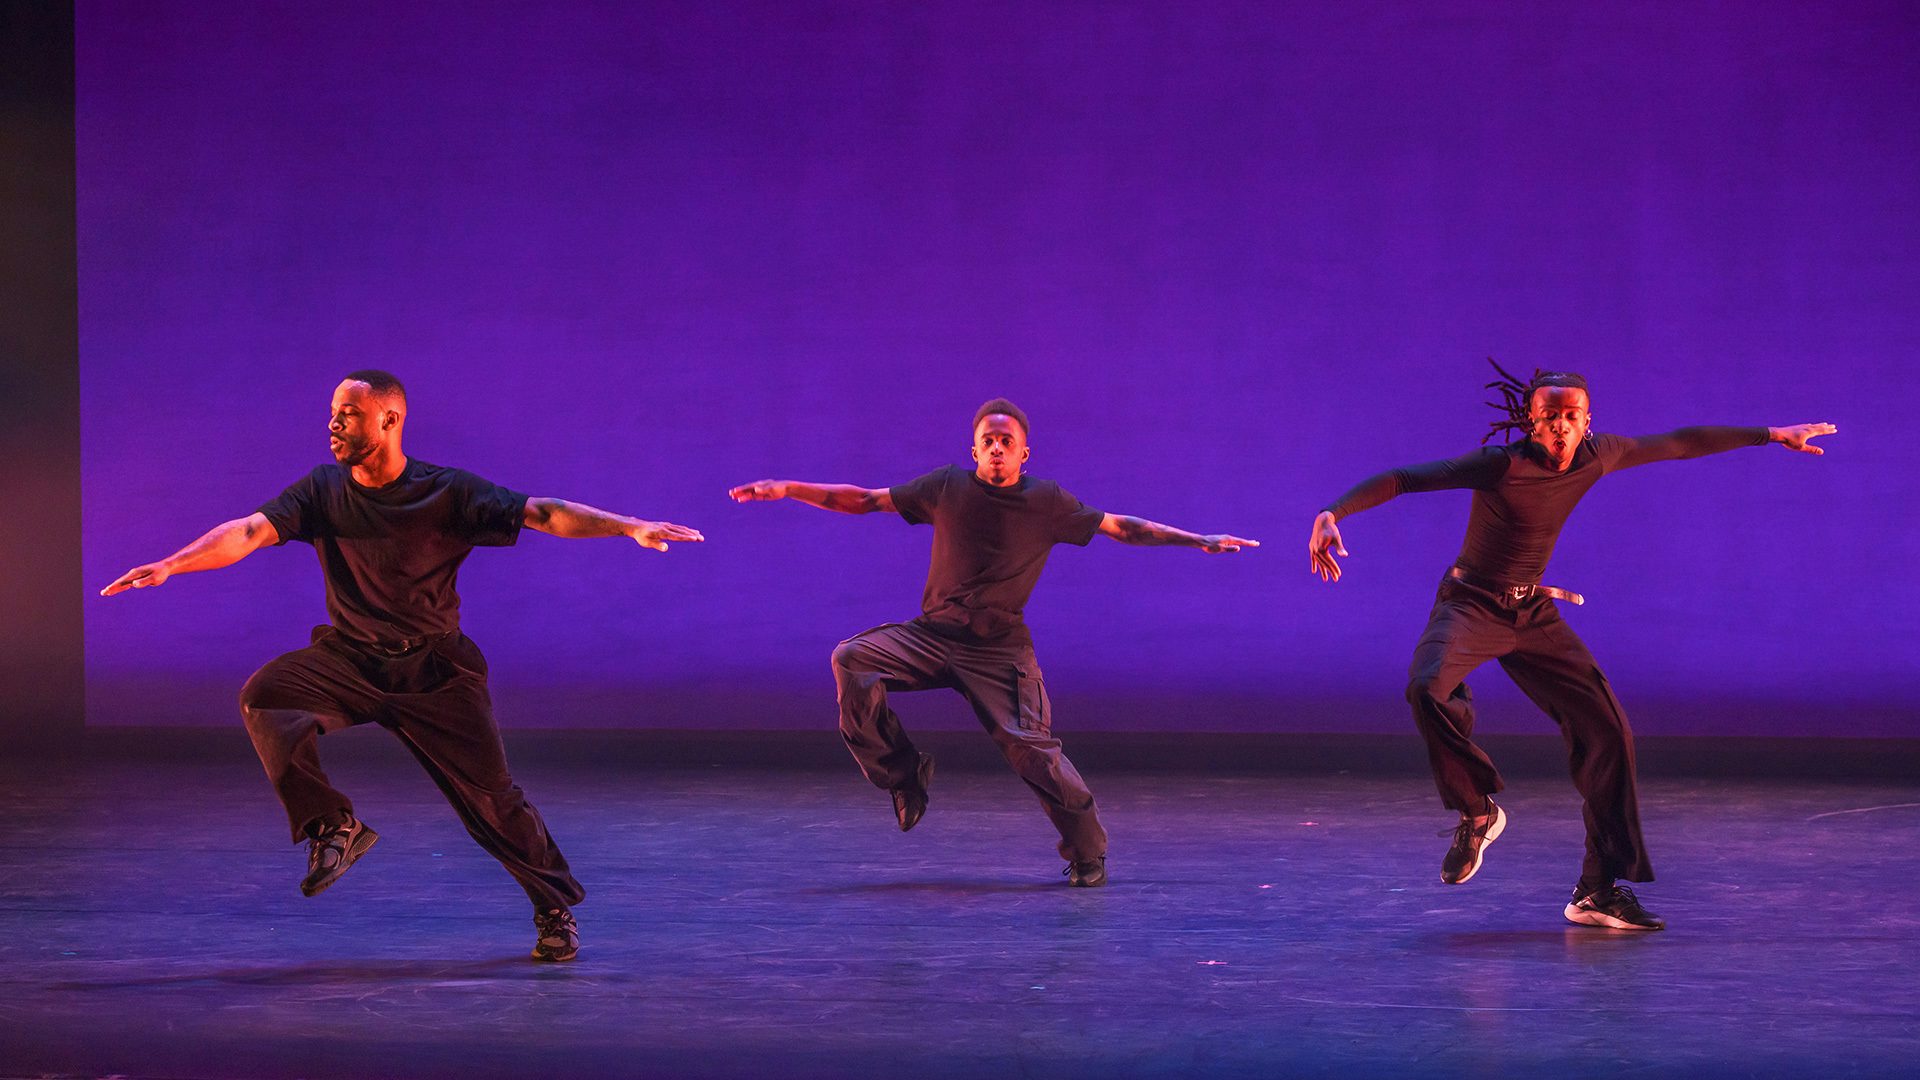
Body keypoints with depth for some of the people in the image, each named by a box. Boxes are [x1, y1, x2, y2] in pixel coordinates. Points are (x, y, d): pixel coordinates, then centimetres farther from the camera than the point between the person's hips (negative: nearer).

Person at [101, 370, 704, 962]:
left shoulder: (449, 493, -7)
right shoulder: (322, 492, -1)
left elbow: (541, 514, -14)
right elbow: (249, 533, -10)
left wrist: (628, 527, -27)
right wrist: (169, 566, -25)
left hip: (433, 667, -2)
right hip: (348, 658, 2)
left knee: (489, 793, -5)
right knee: (265, 696, -25)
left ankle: (556, 909, 16)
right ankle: (334, 828, -11)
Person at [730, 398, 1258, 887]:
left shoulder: (1047, 502, 1)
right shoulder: (947, 487, 4)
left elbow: (1120, 528, 9)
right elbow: (865, 500, 9)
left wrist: (1199, 540, 6)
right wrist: (787, 489, 3)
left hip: (1000, 648, -2)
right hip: (932, 634, 2)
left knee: (1031, 748, -16)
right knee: (851, 662, -21)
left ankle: (1088, 852, 3)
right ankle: (904, 774, -5)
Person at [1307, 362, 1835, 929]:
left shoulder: (1596, 456, -5)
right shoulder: (1500, 464, -22)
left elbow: (1679, 444, 9)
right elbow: (1400, 478, -28)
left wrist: (1771, 435, 16)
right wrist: (1332, 513, -44)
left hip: (1533, 615, 5)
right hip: (1471, 605, -5)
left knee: (1606, 730, -5)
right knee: (1428, 690, -35)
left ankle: (1600, 891, 4)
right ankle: (1477, 812, -9)